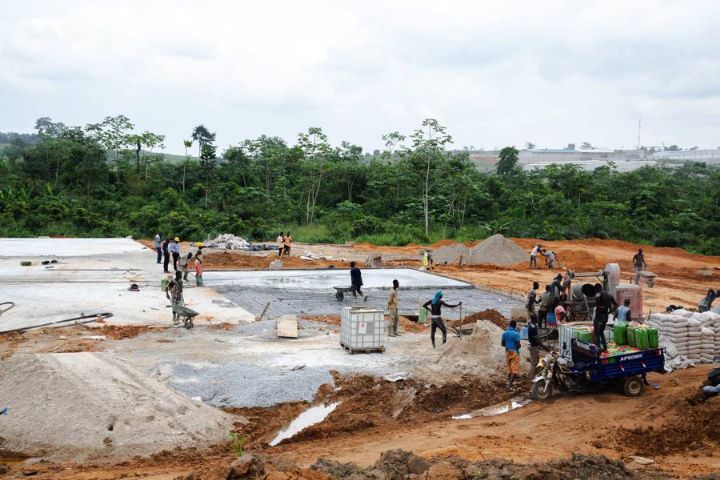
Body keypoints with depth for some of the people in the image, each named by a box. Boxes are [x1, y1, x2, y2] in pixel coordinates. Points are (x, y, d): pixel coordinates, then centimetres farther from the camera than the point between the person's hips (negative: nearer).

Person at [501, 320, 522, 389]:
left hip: (507, 352, 6)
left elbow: (502, 344, 8)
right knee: (515, 370, -5)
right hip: (514, 352, -6)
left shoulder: (504, 333, 4)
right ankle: (510, 385, -14)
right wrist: (519, 346, 7)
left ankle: (509, 383, 18)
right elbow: (518, 345, -16)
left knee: (509, 369, 15)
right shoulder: (516, 334, -13)